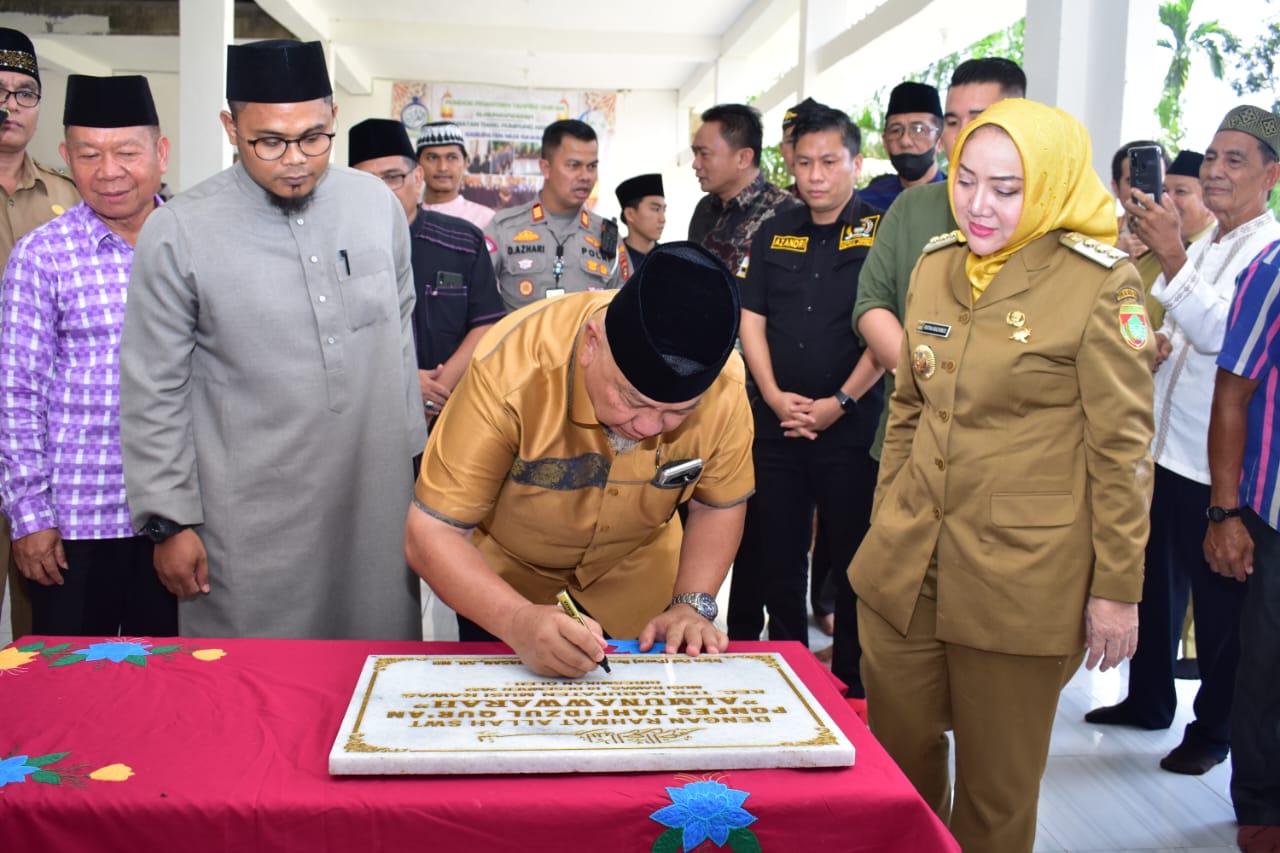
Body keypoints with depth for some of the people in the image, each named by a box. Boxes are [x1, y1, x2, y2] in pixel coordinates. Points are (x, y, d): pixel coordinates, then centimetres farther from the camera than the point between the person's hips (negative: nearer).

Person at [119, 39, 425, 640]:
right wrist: (169, 521, -2)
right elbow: (154, 394, -3)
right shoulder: (178, 233, -8)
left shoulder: (377, 204, 2)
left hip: (378, 502, 3)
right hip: (252, 525, -3)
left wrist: (413, 455, 14)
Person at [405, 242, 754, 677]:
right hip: (506, 584, -2)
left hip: (636, 583, 3)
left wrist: (691, 604, -22)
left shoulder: (724, 384, -26)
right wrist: (519, 622, -46)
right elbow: (431, 534, -32)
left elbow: (719, 505, -8)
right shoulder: (512, 368, -36)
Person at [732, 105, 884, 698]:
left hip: (851, 426, -4)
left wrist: (840, 402, -13)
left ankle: (851, 686, 16)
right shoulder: (774, 235, 12)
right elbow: (751, 320, 8)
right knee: (776, 557, 10)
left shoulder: (882, 231, -1)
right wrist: (775, 396, -5)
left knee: (853, 559, 3)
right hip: (776, 423, 4)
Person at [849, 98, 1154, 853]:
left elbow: (1123, 447, -8)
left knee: (997, 784, 11)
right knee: (897, 757, 15)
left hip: (1022, 578, -5)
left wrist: (1118, 586, -7)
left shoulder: (1100, 285, -9)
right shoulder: (935, 267, 6)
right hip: (906, 565, 5)